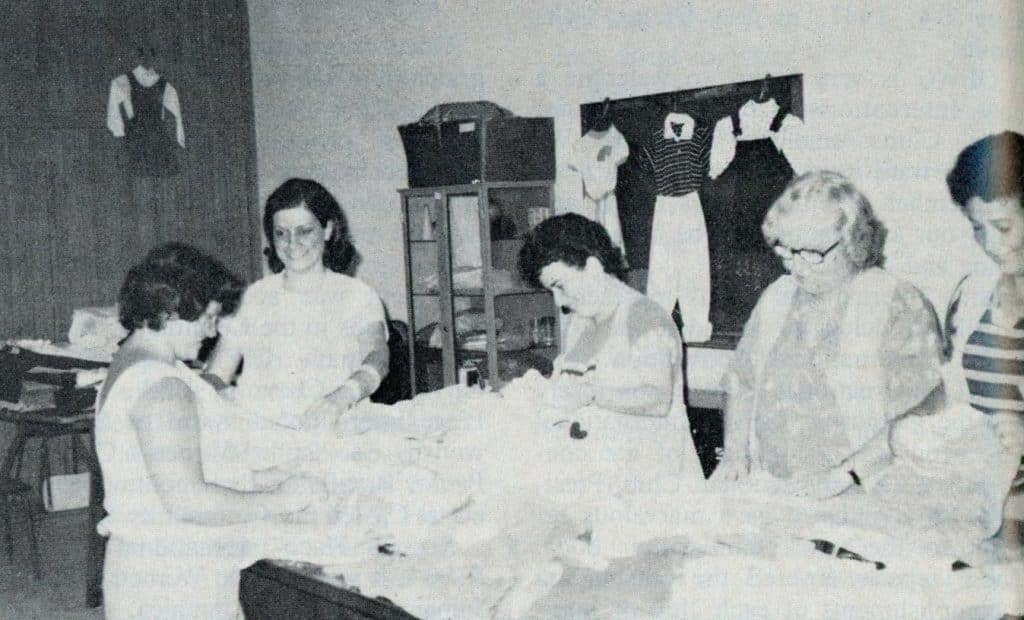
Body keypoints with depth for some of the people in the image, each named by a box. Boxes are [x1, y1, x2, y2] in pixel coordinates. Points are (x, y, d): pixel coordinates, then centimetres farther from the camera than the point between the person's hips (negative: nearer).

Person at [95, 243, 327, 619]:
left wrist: (258, 482, 8)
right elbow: (187, 500, -26)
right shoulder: (160, 387, -21)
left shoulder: (135, 363, 12)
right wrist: (277, 500, -17)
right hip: (172, 583, -10)